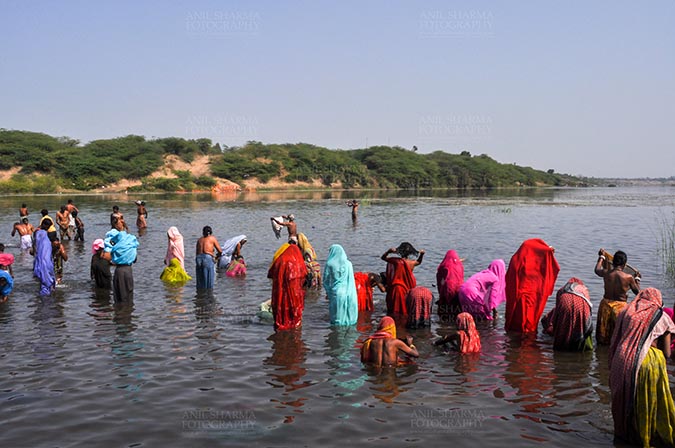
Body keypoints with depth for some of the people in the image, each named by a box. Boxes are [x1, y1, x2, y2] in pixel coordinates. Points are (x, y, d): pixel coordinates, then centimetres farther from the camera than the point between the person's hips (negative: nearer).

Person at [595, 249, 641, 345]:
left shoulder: (606, 273, -9)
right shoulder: (629, 277, -15)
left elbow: (597, 270, 16)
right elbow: (637, 292, -1)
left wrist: (602, 257, 30)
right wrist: (637, 279, 15)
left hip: (606, 304, 3)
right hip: (620, 307, -3)